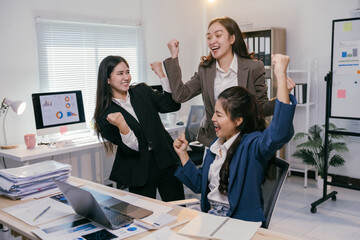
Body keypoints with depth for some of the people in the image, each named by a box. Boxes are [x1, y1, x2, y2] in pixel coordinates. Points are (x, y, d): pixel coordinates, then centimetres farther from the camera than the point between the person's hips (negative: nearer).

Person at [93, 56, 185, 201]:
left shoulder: (142, 91, 4)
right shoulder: (105, 116, -8)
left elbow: (172, 105, -3)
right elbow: (131, 148, -12)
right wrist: (122, 126, -31)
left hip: (166, 162, 3)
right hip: (140, 173, -3)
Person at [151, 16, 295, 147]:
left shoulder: (253, 68, -5)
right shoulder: (205, 70, 5)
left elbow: (261, 108, -1)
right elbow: (180, 95, -6)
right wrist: (174, 56, -4)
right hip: (212, 141, 3)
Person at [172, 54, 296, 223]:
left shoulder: (252, 144, -12)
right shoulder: (216, 146, 13)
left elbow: (279, 133, -36)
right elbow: (199, 184, 21)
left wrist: (281, 77, -39)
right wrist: (183, 154, 10)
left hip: (242, 224, -7)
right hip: (209, 217, 7)